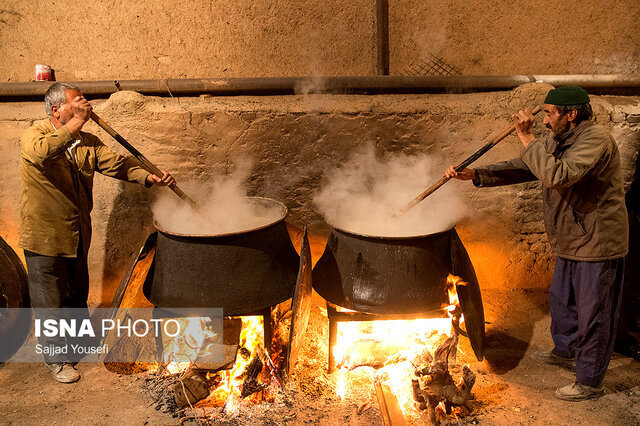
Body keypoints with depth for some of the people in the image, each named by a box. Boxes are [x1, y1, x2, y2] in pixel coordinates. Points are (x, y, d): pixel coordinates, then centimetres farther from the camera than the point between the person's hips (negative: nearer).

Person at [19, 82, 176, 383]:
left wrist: (149, 177, -21)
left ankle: (80, 339, 46)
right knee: (50, 301, 7)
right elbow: (42, 153, -38)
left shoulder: (86, 142, 4)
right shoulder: (33, 136, -14)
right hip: (44, 237, -6)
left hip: (78, 235, 6)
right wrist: (76, 122, -40)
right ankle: (56, 358, 24)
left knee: (78, 293, 23)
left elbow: (116, 163, -5)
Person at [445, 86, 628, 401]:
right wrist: (474, 174, -4)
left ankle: (590, 381, 19)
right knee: (561, 299, 24)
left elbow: (557, 175, -38)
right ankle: (566, 351, 48)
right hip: (571, 242, 10)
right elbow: (518, 168, 7)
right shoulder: (556, 142, 6)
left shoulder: (595, 139, -23)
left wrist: (527, 137, -31)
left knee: (593, 313, 3)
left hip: (598, 244, -9)